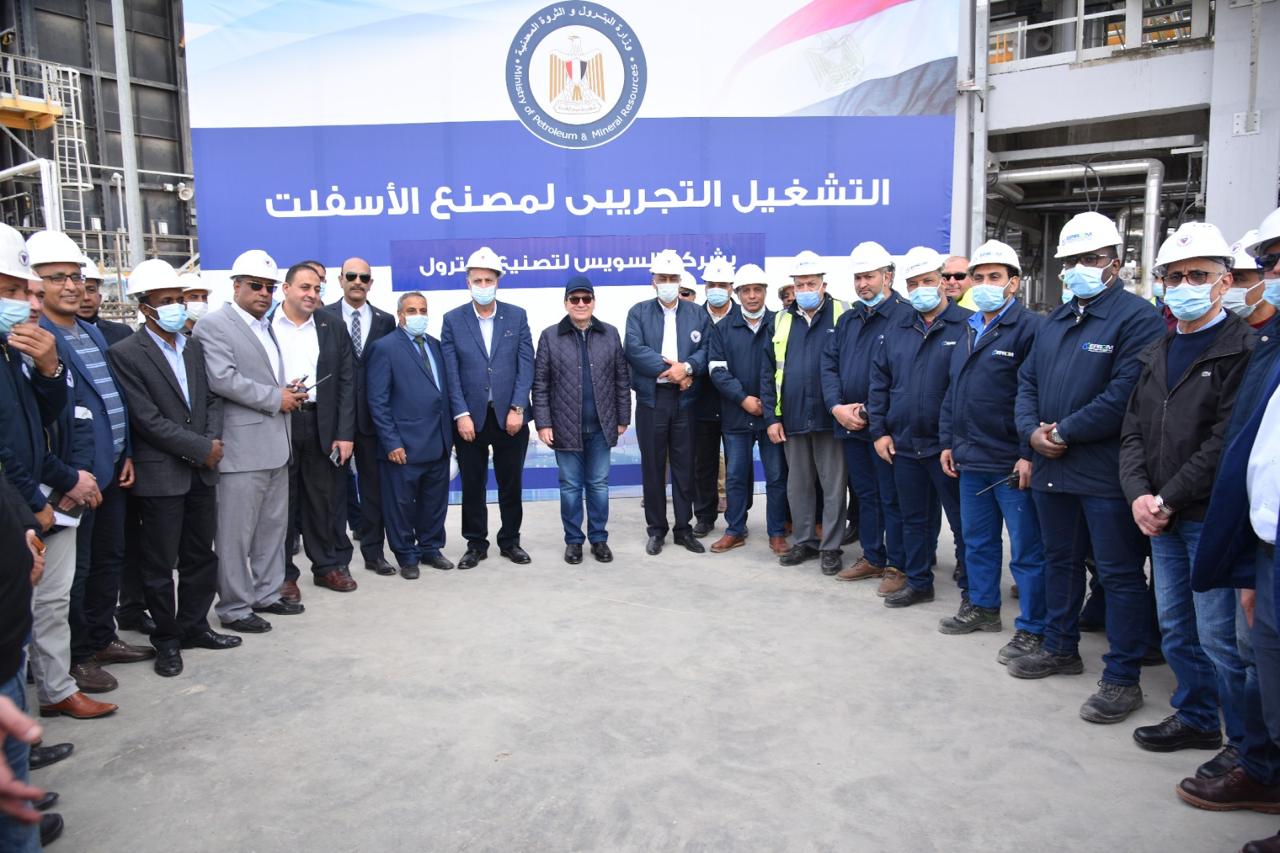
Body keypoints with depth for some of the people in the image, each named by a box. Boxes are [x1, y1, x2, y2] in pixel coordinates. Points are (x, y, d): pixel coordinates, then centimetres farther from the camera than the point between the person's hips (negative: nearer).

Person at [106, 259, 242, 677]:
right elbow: (148, 419, -15)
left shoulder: (194, 346, 10)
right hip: (160, 474, -6)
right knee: (160, 564, 6)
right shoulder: (125, 354, -10)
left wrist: (214, 441, -8)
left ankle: (193, 626, 29)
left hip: (202, 470, 6)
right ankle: (167, 639, 20)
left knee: (200, 556, 15)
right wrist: (202, 449, -15)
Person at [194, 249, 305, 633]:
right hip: (242, 447, -8)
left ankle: (266, 594, 27)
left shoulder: (267, 326, 19)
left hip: (276, 445, 8)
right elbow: (222, 379, -19)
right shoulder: (214, 325, -7)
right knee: (236, 532, 0)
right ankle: (234, 608, 10)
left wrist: (289, 392, 5)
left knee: (273, 526, 15)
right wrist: (276, 398, -14)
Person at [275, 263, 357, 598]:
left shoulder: (333, 328, 8)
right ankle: (283, 574, 17)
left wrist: (344, 433, -1)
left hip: (321, 426, 2)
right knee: (281, 502, 6)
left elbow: (346, 384, 5)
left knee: (322, 501, 11)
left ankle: (327, 566, 24)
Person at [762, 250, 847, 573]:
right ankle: (803, 541, 27)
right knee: (797, 485, 13)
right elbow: (768, 372, 8)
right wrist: (772, 417, 3)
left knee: (833, 485, 5)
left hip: (830, 418, -4)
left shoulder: (842, 317, -3)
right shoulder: (782, 321, 8)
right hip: (792, 419, 4)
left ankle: (830, 546, 16)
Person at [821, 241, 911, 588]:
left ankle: (897, 566, 13)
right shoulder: (848, 319, 14)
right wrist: (837, 407, -5)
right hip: (849, 425, 7)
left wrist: (869, 411, -16)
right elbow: (829, 364, 10)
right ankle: (872, 558, 28)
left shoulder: (906, 316, -11)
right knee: (864, 494, 16)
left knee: (892, 498, 2)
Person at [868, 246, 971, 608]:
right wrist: (879, 430, 5)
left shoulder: (967, 326, -6)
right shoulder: (896, 330, 11)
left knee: (962, 520, 5)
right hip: (903, 443, 5)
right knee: (913, 519, 15)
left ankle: (972, 590, 18)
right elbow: (879, 383, 12)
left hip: (948, 446, -5)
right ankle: (918, 582, 28)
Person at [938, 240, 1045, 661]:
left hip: (1012, 463, -8)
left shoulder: (1030, 328, -11)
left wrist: (1029, 454, -20)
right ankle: (983, 608, 35)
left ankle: (1032, 628, 12)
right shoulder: (969, 331, 15)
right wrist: (948, 441, 15)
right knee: (977, 541, 19)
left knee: (1026, 549, 1)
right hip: (971, 460, 8)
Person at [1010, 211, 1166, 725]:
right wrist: (1032, 431, -5)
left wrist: (1064, 432, -17)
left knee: (1120, 576, 2)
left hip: (1106, 475, -8)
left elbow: (1124, 394, -21)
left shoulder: (1137, 318, -11)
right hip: (1052, 469, 8)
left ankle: (1123, 679, 13)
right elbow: (1027, 383, 14)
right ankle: (1061, 649, 36)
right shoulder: (1055, 322, 16)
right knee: (1060, 562, 20)